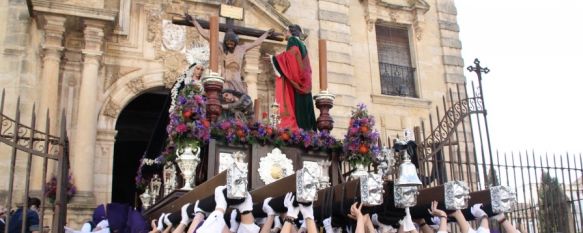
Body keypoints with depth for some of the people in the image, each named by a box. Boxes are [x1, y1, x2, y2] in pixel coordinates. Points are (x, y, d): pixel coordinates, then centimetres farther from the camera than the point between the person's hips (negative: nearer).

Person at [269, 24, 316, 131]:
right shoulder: (302, 45, 24)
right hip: (304, 80, 8)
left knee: (296, 106, -15)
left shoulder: (292, 40, 0)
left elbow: (288, 57, -13)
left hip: (295, 81, -8)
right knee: (304, 107, 2)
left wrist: (274, 58, -1)